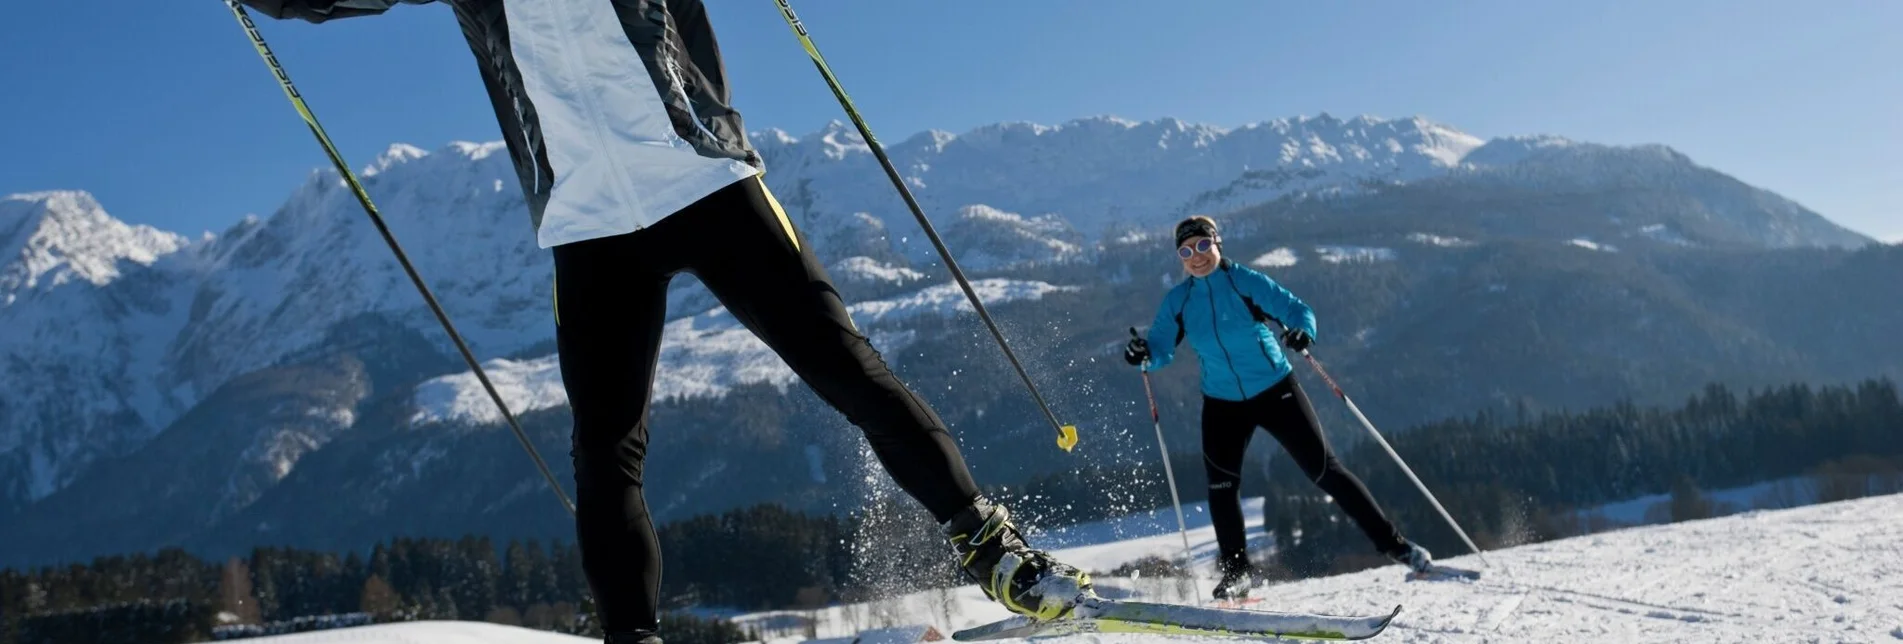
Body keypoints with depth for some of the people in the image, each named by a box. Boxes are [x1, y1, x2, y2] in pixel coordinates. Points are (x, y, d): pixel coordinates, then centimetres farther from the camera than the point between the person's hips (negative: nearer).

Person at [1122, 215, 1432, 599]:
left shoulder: (1246, 282, -13)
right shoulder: (1177, 301, -3)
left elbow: (1298, 310, -13)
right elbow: (1161, 349, -4)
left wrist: (1302, 331, -36)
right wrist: (1144, 353, -27)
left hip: (1275, 391, -2)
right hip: (1222, 404, 3)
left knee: (1323, 468, -3)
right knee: (1221, 485, -8)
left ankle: (1391, 542, 8)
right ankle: (1236, 570, 10)